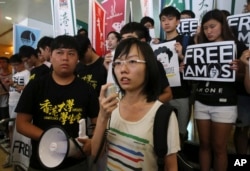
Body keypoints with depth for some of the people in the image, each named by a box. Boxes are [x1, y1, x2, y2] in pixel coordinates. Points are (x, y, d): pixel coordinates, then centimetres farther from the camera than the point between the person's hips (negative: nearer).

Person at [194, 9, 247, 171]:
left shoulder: (237, 46, 0)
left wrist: (238, 69, -22)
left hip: (224, 104, -3)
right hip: (201, 103, 4)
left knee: (219, 147, 6)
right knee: (204, 145, 11)